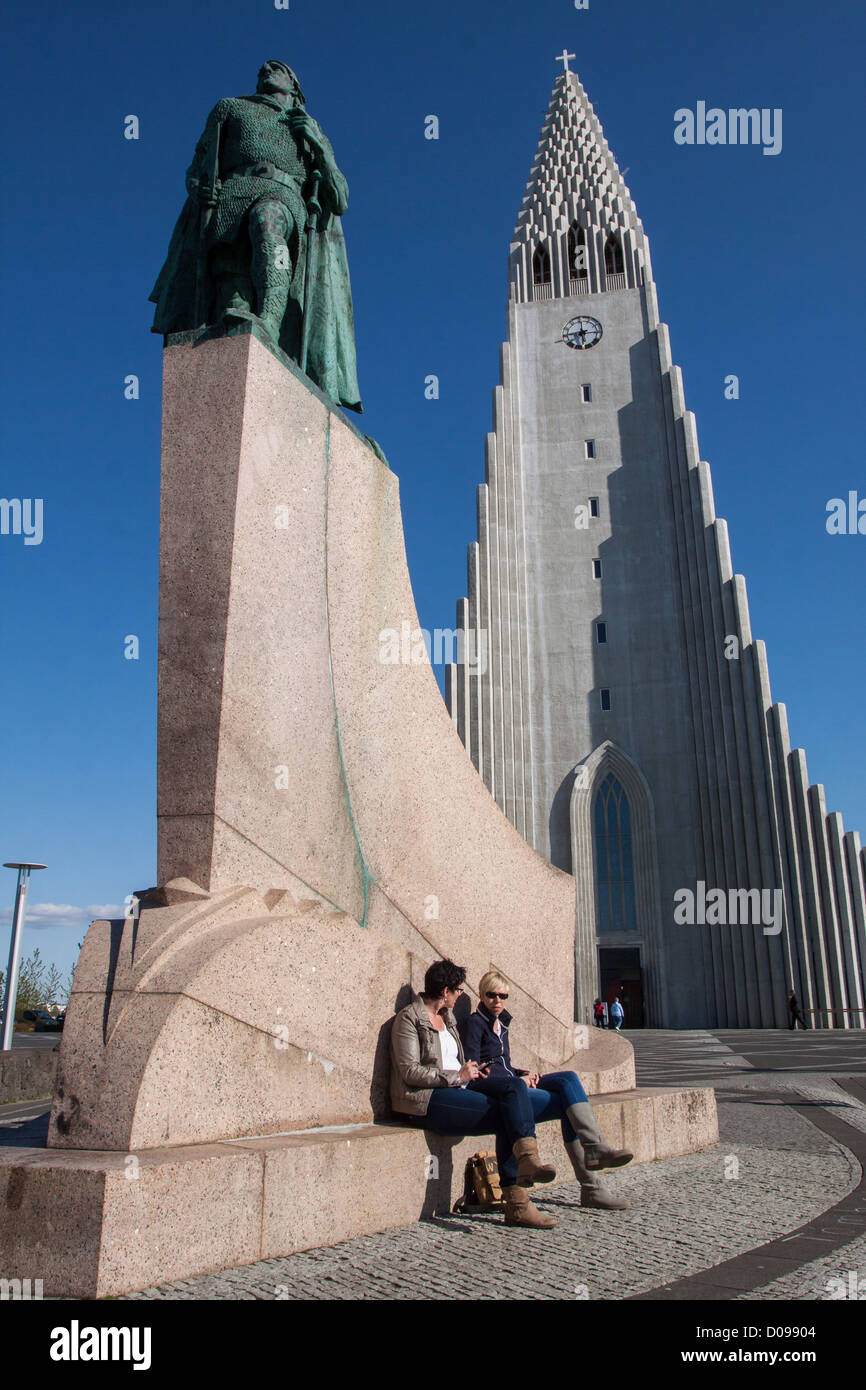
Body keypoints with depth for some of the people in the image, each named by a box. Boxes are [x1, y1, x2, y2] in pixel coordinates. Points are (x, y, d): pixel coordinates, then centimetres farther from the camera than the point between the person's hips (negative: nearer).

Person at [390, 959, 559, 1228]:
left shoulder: (447, 1017, 22)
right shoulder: (409, 1019, -4)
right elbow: (410, 1072, -14)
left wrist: (470, 1071, 12)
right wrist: (457, 1077, -15)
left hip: (455, 1092, 8)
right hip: (427, 1100, -8)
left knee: (513, 1085, -18)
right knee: (508, 1116, -22)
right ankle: (516, 1205, -21)